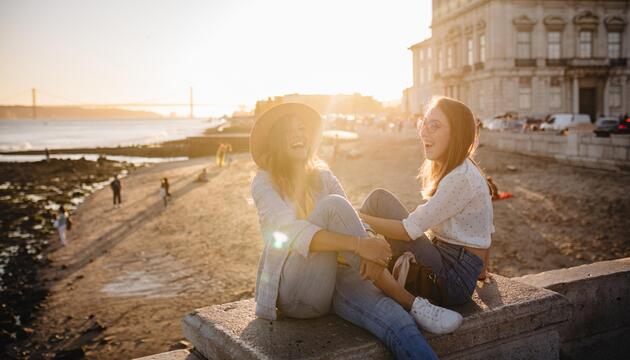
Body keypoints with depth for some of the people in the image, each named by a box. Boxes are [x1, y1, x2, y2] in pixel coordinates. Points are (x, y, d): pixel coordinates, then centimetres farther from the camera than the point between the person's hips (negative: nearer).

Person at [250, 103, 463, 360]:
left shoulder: (322, 176, 13)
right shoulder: (264, 182, -3)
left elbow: (352, 221, 0)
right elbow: (291, 233, -21)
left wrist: (371, 250, -25)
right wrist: (358, 244, -34)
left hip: (335, 276, 4)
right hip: (295, 291, -4)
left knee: (397, 322, -30)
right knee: (333, 205, -27)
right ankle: (409, 302, -23)